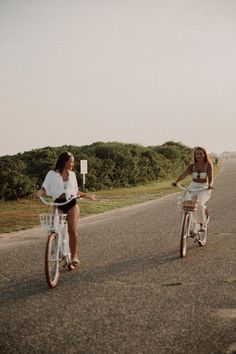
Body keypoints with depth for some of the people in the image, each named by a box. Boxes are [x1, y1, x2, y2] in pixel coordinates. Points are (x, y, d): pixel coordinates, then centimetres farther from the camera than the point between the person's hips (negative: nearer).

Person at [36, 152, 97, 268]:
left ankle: (74, 256, -1)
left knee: (72, 230, -11)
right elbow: (44, 188, -4)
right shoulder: (52, 174, 2)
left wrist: (88, 196, 24)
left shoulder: (72, 174, 13)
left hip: (72, 204, 2)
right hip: (58, 205, -2)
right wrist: (39, 193, -26)